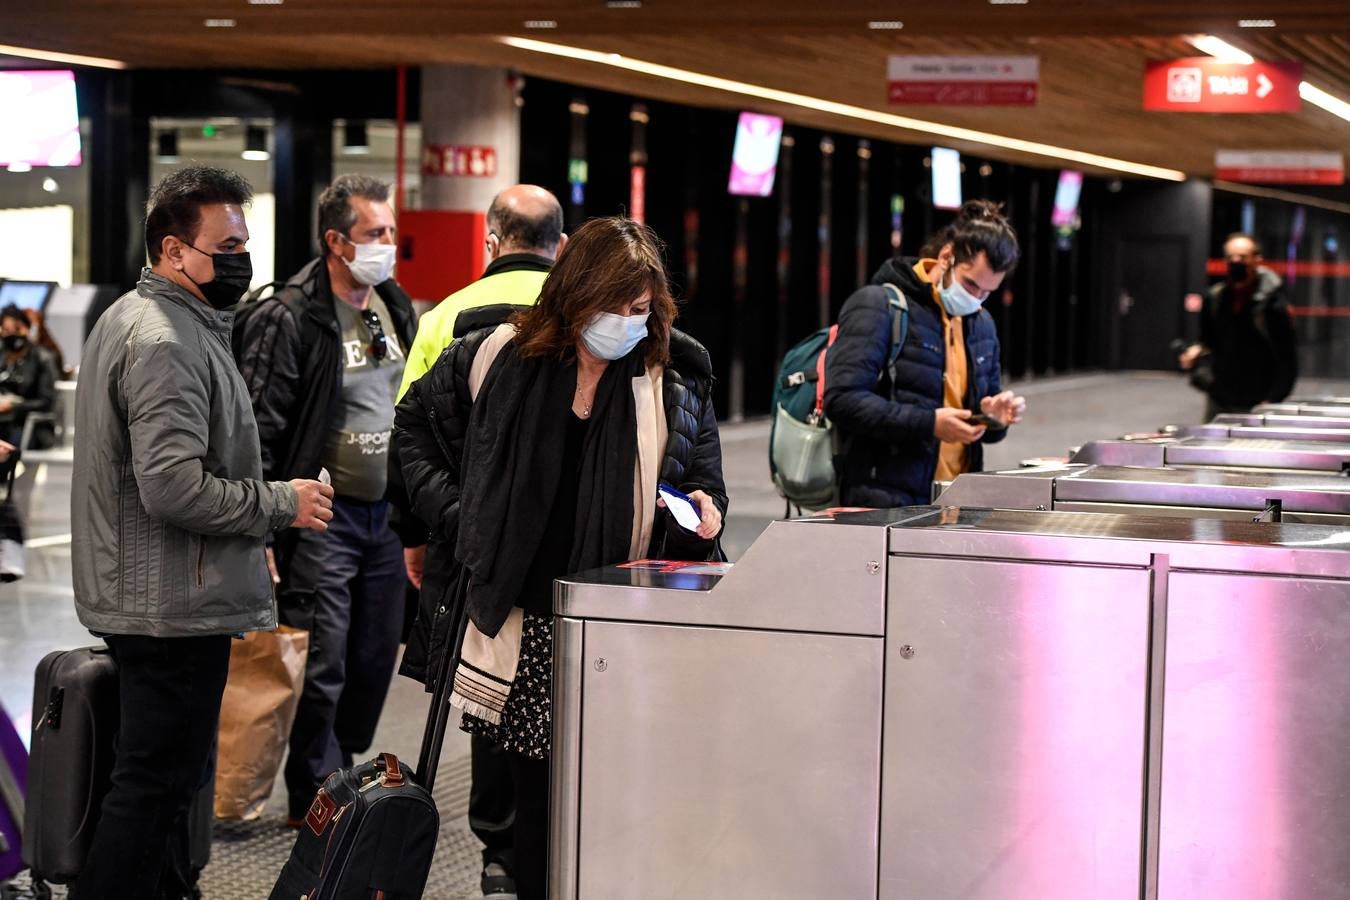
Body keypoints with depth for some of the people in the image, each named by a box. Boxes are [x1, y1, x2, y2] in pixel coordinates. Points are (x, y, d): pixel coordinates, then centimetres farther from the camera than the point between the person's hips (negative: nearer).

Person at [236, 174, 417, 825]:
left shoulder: (396, 308, 11)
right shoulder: (290, 319, -12)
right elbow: (257, 429, -14)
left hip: (388, 515, 7)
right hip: (323, 518, -7)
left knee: (375, 662, 12)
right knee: (322, 668, -5)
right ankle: (316, 804, 7)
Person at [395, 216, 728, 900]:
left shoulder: (674, 382, 5)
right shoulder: (499, 360, 2)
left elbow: (705, 479, 14)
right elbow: (415, 421, 16)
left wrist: (704, 511, -9)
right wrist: (449, 511, 6)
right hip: (520, 624, 0)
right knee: (535, 791, 4)